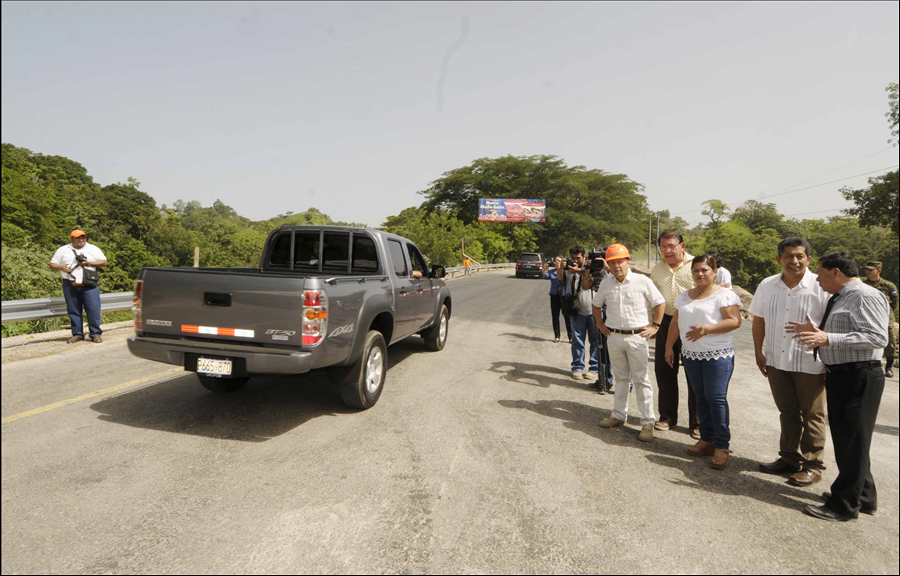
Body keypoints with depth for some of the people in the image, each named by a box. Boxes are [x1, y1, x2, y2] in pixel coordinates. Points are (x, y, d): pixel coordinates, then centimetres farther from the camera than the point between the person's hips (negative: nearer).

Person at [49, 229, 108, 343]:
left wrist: (89, 263, -7)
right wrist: (61, 268, -7)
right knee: (74, 311, 5)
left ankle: (96, 334, -2)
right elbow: (52, 265, 14)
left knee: (93, 309, -8)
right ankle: (77, 334, 13)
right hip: (70, 286, 2)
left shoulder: (93, 249, 12)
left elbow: (104, 262, 7)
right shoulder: (63, 250, 14)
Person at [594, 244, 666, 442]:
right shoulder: (606, 284, 4)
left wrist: (654, 326, -3)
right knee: (620, 377, 15)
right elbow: (596, 304, 21)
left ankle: (648, 422, 6)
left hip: (637, 337, -4)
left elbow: (660, 303, 1)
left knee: (641, 380, -1)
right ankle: (618, 415, 26)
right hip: (614, 337, 4)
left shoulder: (642, 281, -7)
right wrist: (601, 325, 14)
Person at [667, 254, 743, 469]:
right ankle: (707, 439, 19)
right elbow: (675, 323, 17)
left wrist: (706, 329, -24)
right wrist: (669, 347, 12)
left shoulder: (724, 294, -6)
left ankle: (722, 445, 0)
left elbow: (735, 321, -15)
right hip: (691, 354, 6)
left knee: (716, 397, -8)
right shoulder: (684, 296, 13)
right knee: (701, 398, 10)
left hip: (718, 355, -6)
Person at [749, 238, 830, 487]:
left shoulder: (822, 287, -12)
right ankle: (789, 458, 32)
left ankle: (812, 466, 23)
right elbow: (758, 320, 11)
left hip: (810, 364, -4)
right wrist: (759, 352, 10)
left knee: (812, 415, 9)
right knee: (788, 413, 18)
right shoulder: (767, 286, 2)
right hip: (777, 362, 4)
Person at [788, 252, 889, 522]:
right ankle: (863, 496, 35)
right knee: (846, 439, 19)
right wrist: (816, 331, 11)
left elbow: (878, 337, -25)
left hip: (858, 376, -10)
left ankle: (845, 505, 11)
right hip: (839, 376, 10)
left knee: (852, 440, 0)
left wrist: (828, 338, -29)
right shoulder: (839, 299, 15)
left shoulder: (865, 297, -15)